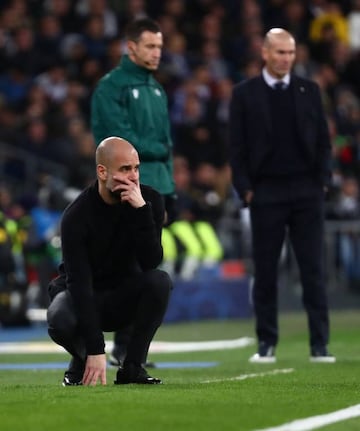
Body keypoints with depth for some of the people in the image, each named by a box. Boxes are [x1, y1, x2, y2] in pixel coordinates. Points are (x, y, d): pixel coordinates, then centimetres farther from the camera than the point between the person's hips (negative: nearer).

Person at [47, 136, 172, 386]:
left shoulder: (150, 200, -14)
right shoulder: (77, 216, -24)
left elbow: (151, 262, -25)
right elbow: (79, 282, -29)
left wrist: (141, 210, -38)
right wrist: (95, 350, -36)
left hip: (125, 296, 3)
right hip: (82, 294, -3)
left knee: (160, 281, -29)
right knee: (61, 321, -37)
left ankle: (132, 366, -13)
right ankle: (81, 361, 0)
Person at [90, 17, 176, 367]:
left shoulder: (157, 91, 19)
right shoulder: (111, 87, -6)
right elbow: (120, 138, -15)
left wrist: (170, 192, 14)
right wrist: (156, 149, -4)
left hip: (156, 191, 8)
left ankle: (131, 346, 12)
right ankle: (124, 348, -8)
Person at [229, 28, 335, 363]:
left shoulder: (309, 91, 8)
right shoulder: (244, 94, 2)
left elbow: (323, 140, 10)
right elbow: (237, 146, 2)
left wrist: (323, 181, 1)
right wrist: (245, 188, -5)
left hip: (306, 192, 1)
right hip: (265, 193, -1)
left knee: (313, 270, -2)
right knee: (265, 272, 2)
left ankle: (319, 344, 0)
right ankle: (266, 343, 9)